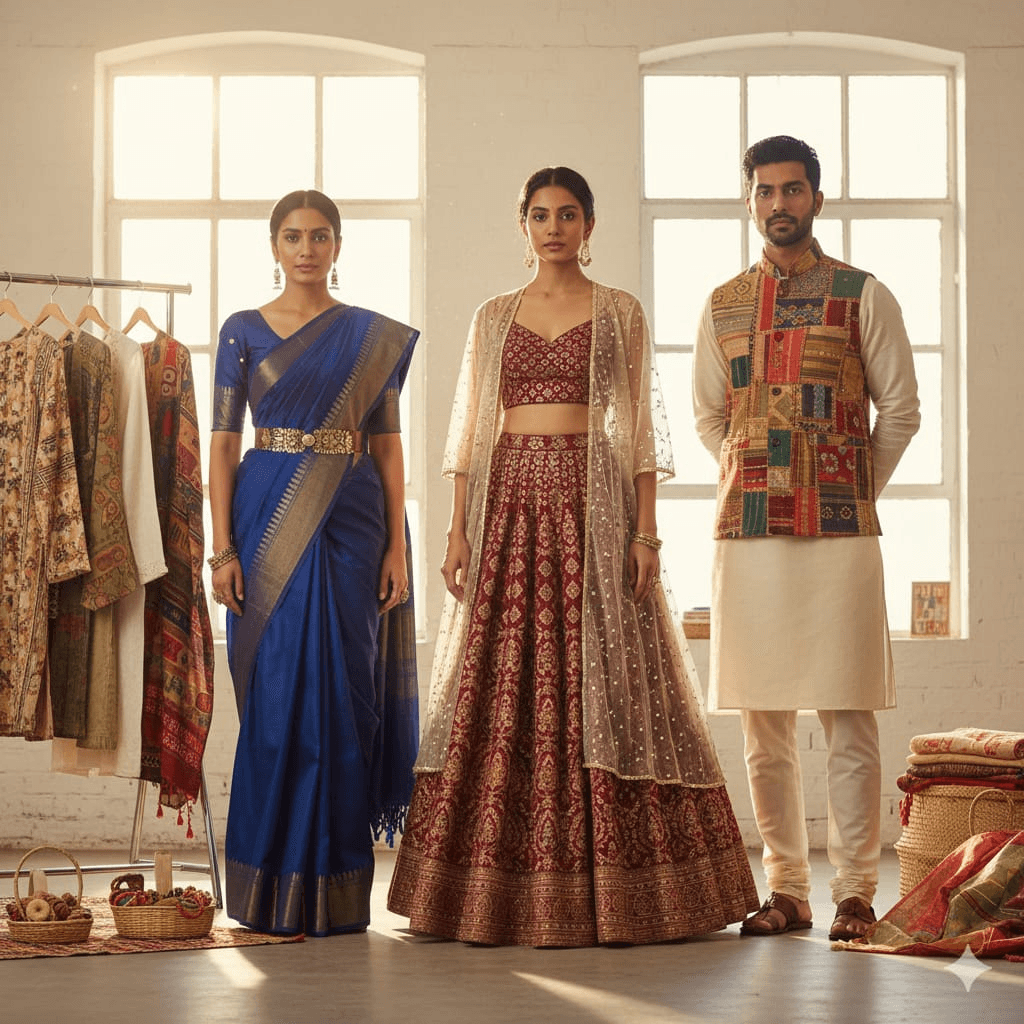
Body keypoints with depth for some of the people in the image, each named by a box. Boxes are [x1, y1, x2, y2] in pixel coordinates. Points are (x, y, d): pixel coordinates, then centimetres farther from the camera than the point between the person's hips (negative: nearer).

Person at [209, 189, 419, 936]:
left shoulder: (374, 337, 8)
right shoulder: (243, 332, 6)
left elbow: (388, 444, 6)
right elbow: (224, 443, 3)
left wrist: (397, 546, -1)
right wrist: (223, 549, -5)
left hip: (349, 524, 1)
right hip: (267, 519, 0)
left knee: (343, 695, 1)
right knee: (274, 695, 0)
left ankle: (337, 887, 9)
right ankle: (273, 884, 9)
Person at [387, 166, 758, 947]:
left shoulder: (621, 314, 6)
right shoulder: (494, 318, 13)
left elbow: (641, 429, 2)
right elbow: (472, 430, 11)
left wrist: (645, 531, -7)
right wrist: (457, 530, 2)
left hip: (592, 502, -2)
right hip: (509, 502, 2)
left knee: (598, 681, -4)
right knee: (500, 687, -1)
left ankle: (604, 883, 2)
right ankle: (502, 886, 5)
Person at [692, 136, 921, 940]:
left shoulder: (864, 297, 4)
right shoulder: (724, 305, 14)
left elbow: (901, 409, 5)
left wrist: (852, 492, 6)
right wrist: (755, 482, 12)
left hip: (839, 532, -3)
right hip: (747, 531, 3)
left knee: (848, 718, -5)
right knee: (764, 722, 4)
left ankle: (856, 892, 0)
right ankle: (786, 890, 12)